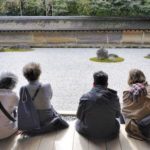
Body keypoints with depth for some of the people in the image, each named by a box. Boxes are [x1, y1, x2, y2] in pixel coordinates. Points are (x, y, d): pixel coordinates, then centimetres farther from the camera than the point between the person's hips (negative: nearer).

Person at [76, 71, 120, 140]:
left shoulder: (85, 97, -18)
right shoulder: (114, 97, -14)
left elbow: (79, 116, -4)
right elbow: (117, 115, 2)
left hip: (89, 134, -1)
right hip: (110, 135, 1)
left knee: (78, 121, 26)